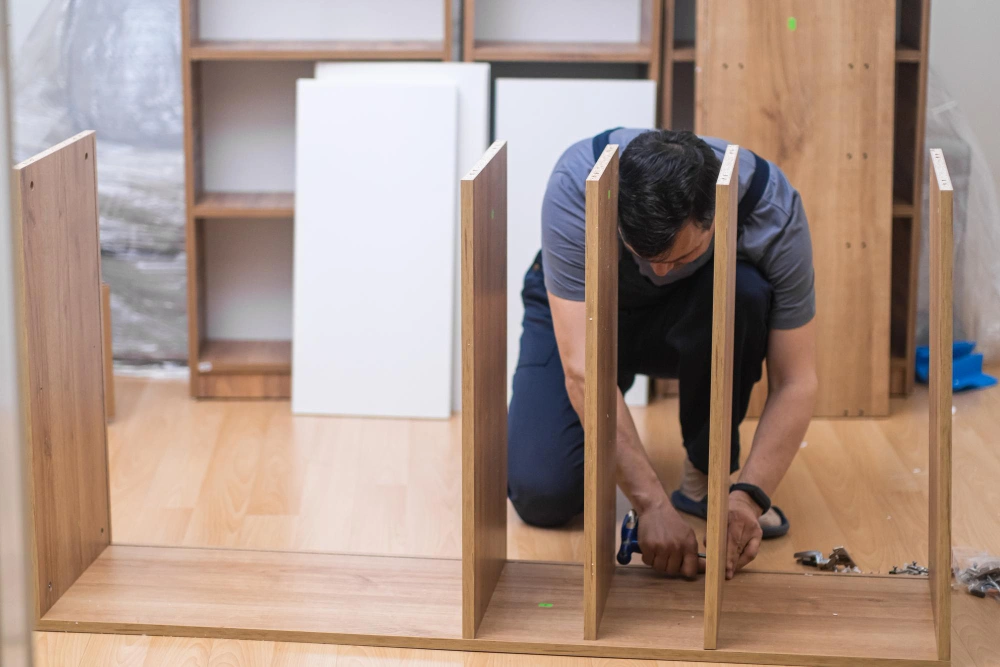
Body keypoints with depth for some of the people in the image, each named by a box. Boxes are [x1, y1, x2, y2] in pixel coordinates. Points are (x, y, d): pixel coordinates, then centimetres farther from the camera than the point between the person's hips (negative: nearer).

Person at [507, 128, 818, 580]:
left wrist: (748, 496, -43)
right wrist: (651, 504, -48)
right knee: (542, 495, -22)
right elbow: (581, 368, -42)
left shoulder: (772, 209, -32)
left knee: (744, 290, -35)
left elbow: (795, 382, -28)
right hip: (579, 310, -1)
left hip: (690, 318, 1)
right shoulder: (576, 186, -38)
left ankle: (706, 473, -13)